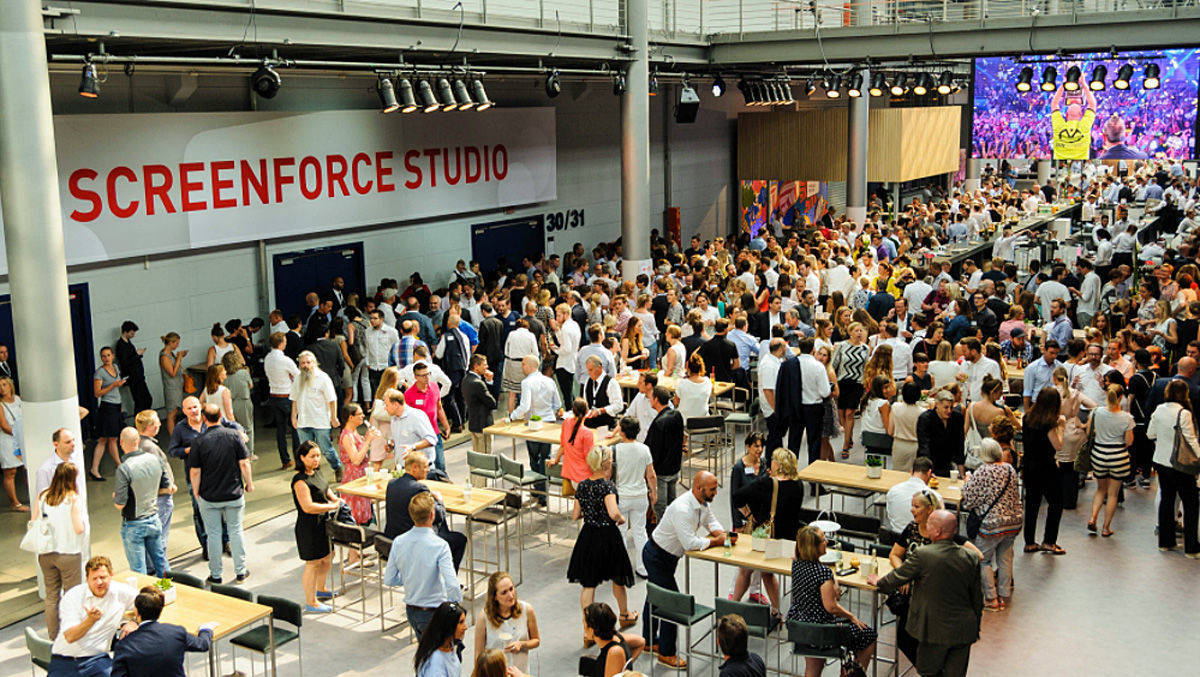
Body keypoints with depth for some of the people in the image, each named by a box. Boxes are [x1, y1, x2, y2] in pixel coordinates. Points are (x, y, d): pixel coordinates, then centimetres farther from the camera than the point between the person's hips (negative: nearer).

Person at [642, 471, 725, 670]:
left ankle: (649, 640, 40)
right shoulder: (682, 509, -33)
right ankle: (666, 654, 6)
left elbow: (712, 522, 12)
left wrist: (722, 534, -10)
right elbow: (691, 543, -33)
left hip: (667, 557, 9)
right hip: (657, 558, -9)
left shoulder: (704, 503, -3)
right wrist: (716, 540, -19)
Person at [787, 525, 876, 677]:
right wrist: (852, 617, -4)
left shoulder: (796, 563, -3)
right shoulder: (823, 572, -26)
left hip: (796, 623, 8)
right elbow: (831, 607, -22)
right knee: (869, 636, 13)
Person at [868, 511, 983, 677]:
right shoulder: (971, 558, -4)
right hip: (964, 631, 4)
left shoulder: (922, 555, -18)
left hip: (935, 630, -4)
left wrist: (879, 582, 18)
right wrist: (975, 629, 18)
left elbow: (896, 579, -4)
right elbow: (977, 599, 5)